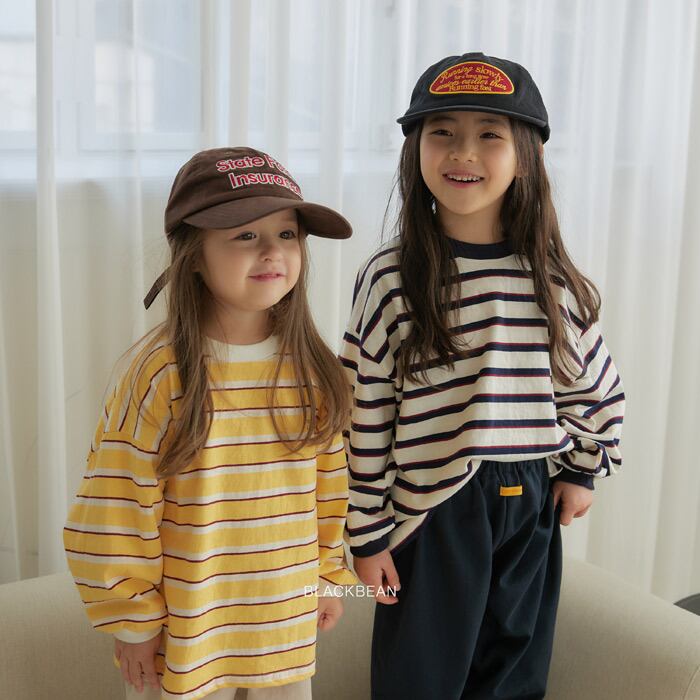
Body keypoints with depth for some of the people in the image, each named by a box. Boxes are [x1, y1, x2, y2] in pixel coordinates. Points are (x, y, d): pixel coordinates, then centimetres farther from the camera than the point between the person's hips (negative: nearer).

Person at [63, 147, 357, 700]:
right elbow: (120, 509, -13)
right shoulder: (161, 371, -17)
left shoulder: (312, 368, -4)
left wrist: (328, 577, 9)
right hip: (185, 628, -3)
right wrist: (134, 617, -8)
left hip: (289, 620, 4)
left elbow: (330, 488, 5)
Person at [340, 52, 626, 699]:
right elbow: (364, 413, -9)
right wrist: (367, 534, -7)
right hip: (432, 510, -3)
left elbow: (596, 385, 12)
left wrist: (582, 470, 11)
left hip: (533, 503, 3)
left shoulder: (551, 276, -1)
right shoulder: (390, 278, -11)